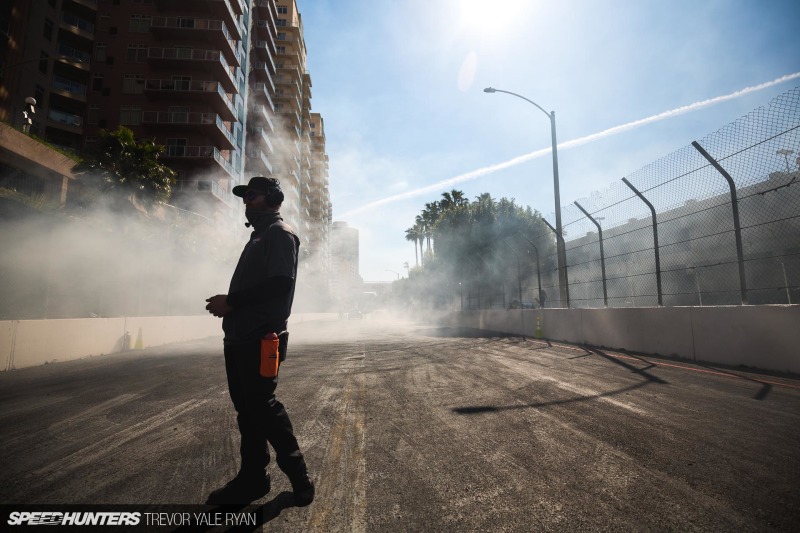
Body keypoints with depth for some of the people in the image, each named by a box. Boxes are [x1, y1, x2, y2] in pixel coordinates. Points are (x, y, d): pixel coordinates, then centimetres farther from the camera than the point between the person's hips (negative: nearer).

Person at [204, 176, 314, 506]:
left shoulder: (280, 234, -8)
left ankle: (297, 475, 15)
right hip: (241, 337, 9)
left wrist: (231, 301, -16)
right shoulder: (259, 236, 21)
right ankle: (252, 477, 28)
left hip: (260, 339, -9)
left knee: (263, 406, -2)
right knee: (247, 408, 14)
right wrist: (229, 303, 6)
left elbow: (280, 284, -21)